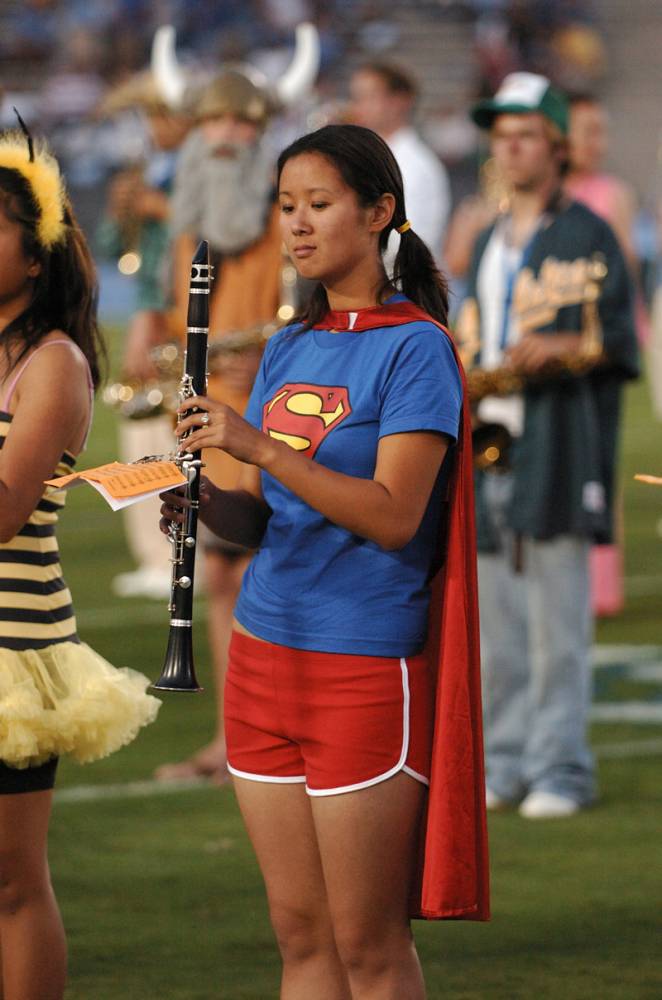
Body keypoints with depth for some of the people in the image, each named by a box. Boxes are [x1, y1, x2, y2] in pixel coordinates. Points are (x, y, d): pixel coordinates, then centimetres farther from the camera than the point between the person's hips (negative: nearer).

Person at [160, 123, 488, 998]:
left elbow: (393, 515, -19)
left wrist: (259, 444, -25)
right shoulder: (288, 349, 13)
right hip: (265, 652, 7)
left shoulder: (414, 346, -8)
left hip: (365, 663, -7)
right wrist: (203, 503, -6)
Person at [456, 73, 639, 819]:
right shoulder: (490, 243, 22)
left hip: (558, 445, -7)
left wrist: (557, 349, -21)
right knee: (495, 621, 7)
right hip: (489, 442, 7)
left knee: (557, 620, -8)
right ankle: (503, 764, 14)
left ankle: (560, 770, -5)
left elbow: (616, 337, -5)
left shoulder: (586, 237, 1)